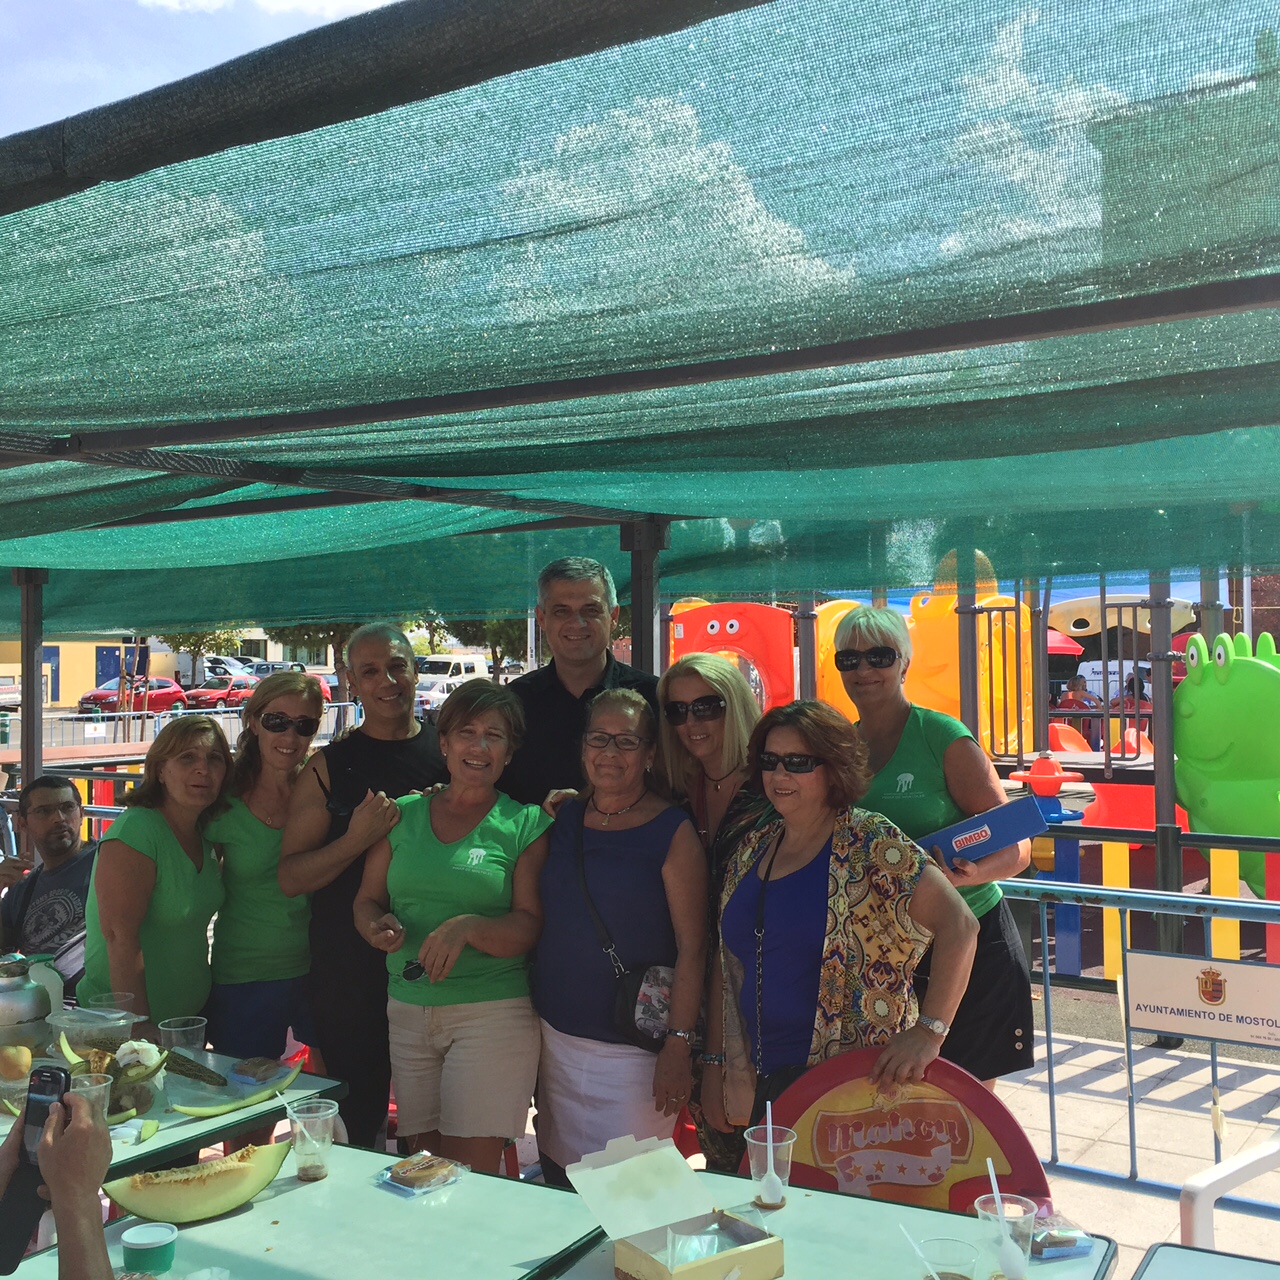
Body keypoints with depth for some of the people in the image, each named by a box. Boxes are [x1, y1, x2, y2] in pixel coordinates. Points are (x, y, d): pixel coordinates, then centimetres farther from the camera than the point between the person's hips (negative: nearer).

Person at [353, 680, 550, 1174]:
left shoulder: (525, 824, -1)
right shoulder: (404, 814, 10)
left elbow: (530, 927, -5)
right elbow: (366, 901, 14)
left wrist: (469, 928, -22)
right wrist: (379, 927, -8)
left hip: (492, 1013, -3)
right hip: (407, 1013, 4)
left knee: (472, 1170, -5)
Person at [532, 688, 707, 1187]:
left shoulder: (673, 832, -8)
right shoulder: (563, 819, 6)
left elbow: (692, 947, -10)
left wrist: (679, 1045, -14)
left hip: (632, 1051, -5)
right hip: (555, 1037, 5)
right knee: (558, 1180, 15)